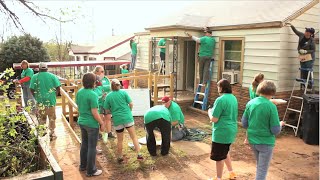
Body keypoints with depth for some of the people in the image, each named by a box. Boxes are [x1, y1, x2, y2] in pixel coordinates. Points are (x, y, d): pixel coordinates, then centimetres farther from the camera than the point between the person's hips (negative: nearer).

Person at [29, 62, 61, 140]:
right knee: (52, 118, 10)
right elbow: (58, 87, -6)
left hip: (40, 101, 1)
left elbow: (32, 89, -5)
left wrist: (36, 96, 11)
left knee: (42, 118, 15)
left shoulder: (35, 77, -2)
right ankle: (52, 134, 16)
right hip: (51, 100, -1)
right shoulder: (53, 76, -2)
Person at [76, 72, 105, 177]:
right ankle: (91, 170, 16)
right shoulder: (92, 95, -22)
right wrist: (102, 123, -11)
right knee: (92, 147, 5)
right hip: (92, 124, -8)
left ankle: (83, 166, 36)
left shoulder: (79, 92, 1)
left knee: (84, 144, 22)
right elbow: (94, 112, -22)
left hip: (81, 122, 8)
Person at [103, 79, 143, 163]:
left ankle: (120, 157, 23)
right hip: (127, 117, -1)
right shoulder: (123, 92, -1)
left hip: (117, 119, 1)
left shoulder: (108, 96, 1)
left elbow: (107, 110, 4)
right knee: (134, 136, 7)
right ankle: (139, 154, 5)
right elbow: (131, 104, -3)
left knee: (120, 140, 12)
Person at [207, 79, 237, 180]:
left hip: (222, 132, -9)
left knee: (219, 156, 7)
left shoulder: (220, 100, -21)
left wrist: (209, 112, 1)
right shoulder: (233, 98, 6)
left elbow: (214, 119, -19)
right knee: (225, 152, 27)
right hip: (231, 130, 9)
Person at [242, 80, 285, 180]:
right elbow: (275, 131, -16)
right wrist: (280, 124, 4)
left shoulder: (250, 103, -4)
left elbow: (244, 124, 2)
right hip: (266, 142, -5)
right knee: (262, 170, 10)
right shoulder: (271, 106, -18)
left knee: (259, 166, 25)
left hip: (252, 140, 5)